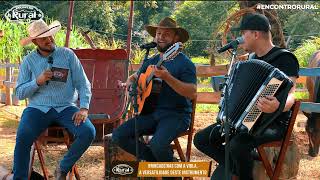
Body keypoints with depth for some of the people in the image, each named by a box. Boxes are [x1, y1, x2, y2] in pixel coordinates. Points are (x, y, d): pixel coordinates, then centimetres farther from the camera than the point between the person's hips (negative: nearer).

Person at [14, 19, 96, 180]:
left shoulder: (68, 55, 6)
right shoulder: (28, 61, 7)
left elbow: (83, 84, 3)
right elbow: (20, 93, 4)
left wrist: (84, 108, -12)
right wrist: (38, 81, -13)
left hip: (66, 108, 1)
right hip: (38, 108, -1)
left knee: (88, 132, -25)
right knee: (23, 136, -30)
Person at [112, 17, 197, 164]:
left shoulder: (184, 63, -6)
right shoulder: (151, 62, 15)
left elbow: (192, 93, -17)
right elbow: (134, 76, 31)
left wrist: (167, 77, -27)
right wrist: (130, 83, 6)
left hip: (176, 114, -6)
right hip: (151, 112, 6)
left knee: (157, 144, -33)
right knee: (118, 135, -12)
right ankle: (155, 159, 4)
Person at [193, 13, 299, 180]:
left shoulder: (284, 58, -12)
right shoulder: (252, 58, 13)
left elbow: (289, 95, -25)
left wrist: (278, 106, -46)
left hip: (272, 122, -8)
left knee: (238, 144, -36)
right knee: (201, 139, -2)